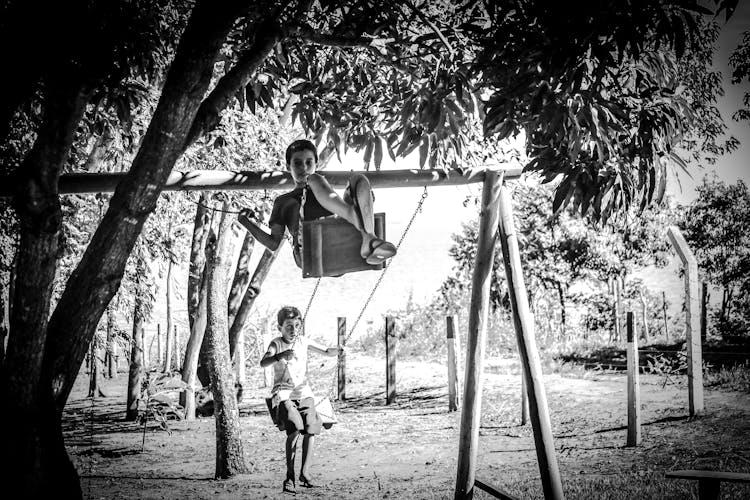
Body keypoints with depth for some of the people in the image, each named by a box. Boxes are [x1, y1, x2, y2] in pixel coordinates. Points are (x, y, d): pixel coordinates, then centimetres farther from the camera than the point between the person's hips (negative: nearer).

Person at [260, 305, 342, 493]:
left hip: (303, 391, 4)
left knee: (310, 430, -13)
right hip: (283, 393, -4)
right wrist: (280, 356, -39)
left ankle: (305, 473, -1)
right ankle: (290, 476, -15)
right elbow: (263, 363, -20)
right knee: (294, 430, -22)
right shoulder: (276, 344, -3)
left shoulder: (304, 341, 8)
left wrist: (337, 351, -10)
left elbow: (326, 351, 13)